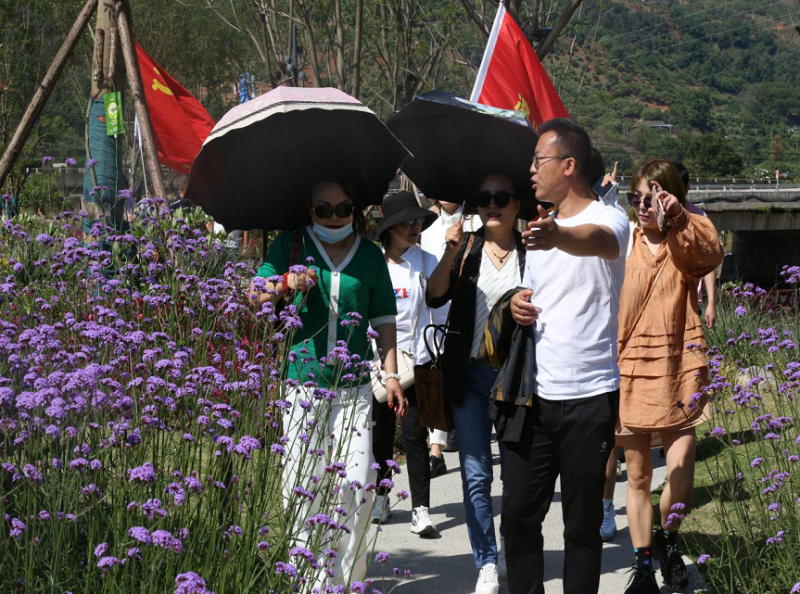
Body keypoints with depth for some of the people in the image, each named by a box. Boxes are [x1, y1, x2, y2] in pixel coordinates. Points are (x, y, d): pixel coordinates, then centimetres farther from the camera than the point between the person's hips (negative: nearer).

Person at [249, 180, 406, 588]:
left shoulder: (370, 255, 11)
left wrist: (390, 374, 8)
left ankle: (348, 578, 9)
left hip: (353, 389, 2)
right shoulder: (291, 245, 6)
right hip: (301, 383, -1)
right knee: (301, 485, -3)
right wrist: (284, 286, -16)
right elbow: (255, 297, 4)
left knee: (357, 484, -4)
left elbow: (383, 319, 15)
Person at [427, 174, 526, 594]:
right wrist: (450, 255, -20)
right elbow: (435, 297, -7)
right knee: (476, 475, 3)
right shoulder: (466, 248, 5)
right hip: (470, 372, 1)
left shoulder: (529, 251, 2)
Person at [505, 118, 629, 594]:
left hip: (589, 398, -6)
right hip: (535, 395, 6)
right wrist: (518, 306, 2)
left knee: (583, 523, 2)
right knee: (518, 513, 6)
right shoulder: (542, 227, 16)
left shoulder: (609, 219, -9)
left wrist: (557, 237, -57)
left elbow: (596, 240, -35)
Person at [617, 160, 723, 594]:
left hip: (677, 368, -2)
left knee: (681, 471, -9)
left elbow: (713, 252, -26)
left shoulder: (686, 243, -2)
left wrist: (678, 217, -41)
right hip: (629, 369, 2)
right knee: (637, 475, 8)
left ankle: (668, 540, 21)